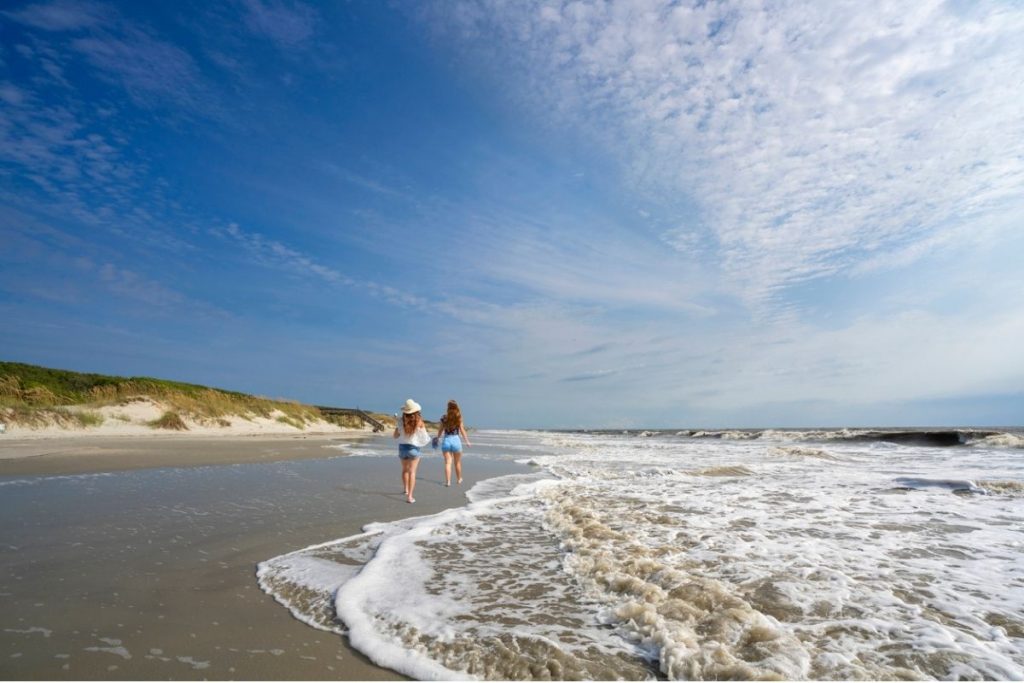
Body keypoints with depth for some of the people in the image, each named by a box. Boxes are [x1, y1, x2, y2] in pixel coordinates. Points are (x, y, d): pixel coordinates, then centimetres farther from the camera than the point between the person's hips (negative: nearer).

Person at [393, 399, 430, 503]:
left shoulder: (401, 421, -9)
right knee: (412, 472, 0)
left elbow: (395, 436, 1)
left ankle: (406, 489, 37)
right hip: (414, 448, -2)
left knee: (405, 469, 22)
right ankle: (409, 496, -8)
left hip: (402, 447, 2)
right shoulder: (419, 422, -12)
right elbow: (425, 437, -5)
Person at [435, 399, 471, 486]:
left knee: (448, 462, 3)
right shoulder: (458, 418, -6)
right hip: (456, 440, 0)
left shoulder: (444, 417, -2)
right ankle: (459, 479, 31)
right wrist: (467, 441, 2)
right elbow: (462, 430, -5)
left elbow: (440, 430, 3)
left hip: (446, 440, 1)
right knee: (457, 462, 17)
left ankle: (448, 481, -4)